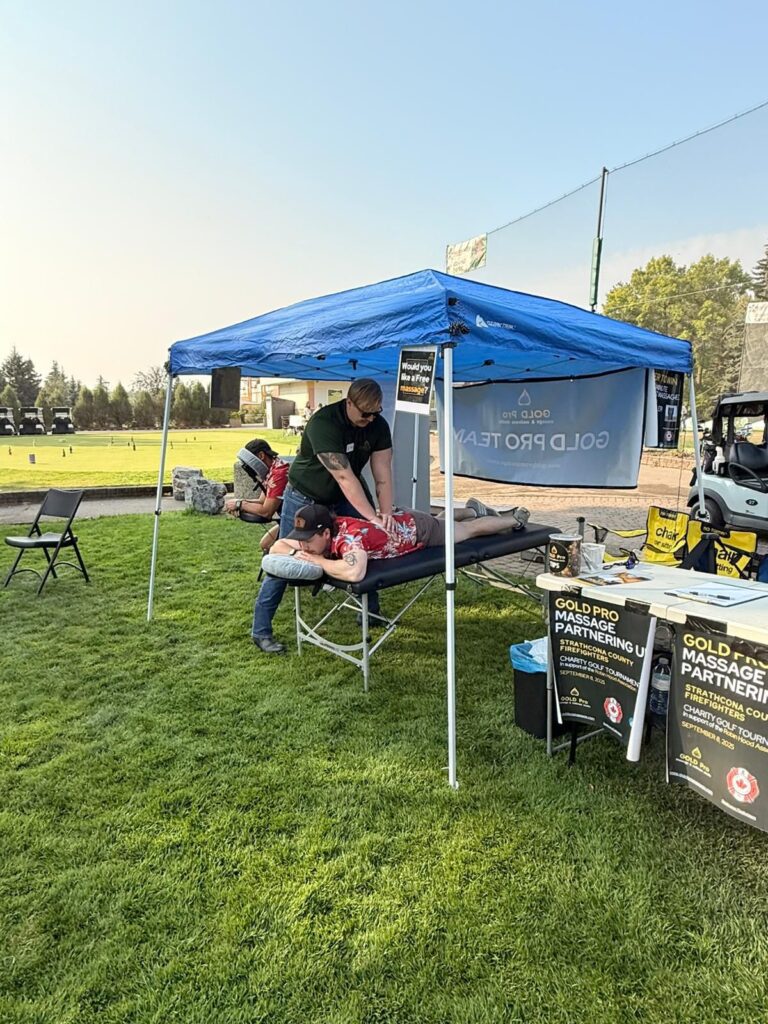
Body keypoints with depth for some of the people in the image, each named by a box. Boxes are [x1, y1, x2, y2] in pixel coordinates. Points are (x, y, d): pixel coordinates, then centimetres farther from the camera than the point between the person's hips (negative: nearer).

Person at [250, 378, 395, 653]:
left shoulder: (378, 425, -12)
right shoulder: (323, 423, -32)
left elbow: (382, 473, -15)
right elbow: (345, 477, -37)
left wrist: (386, 513, -28)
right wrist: (373, 518, -38)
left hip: (345, 498, 6)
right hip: (306, 497, -6)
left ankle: (372, 612, 24)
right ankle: (260, 630, 7)